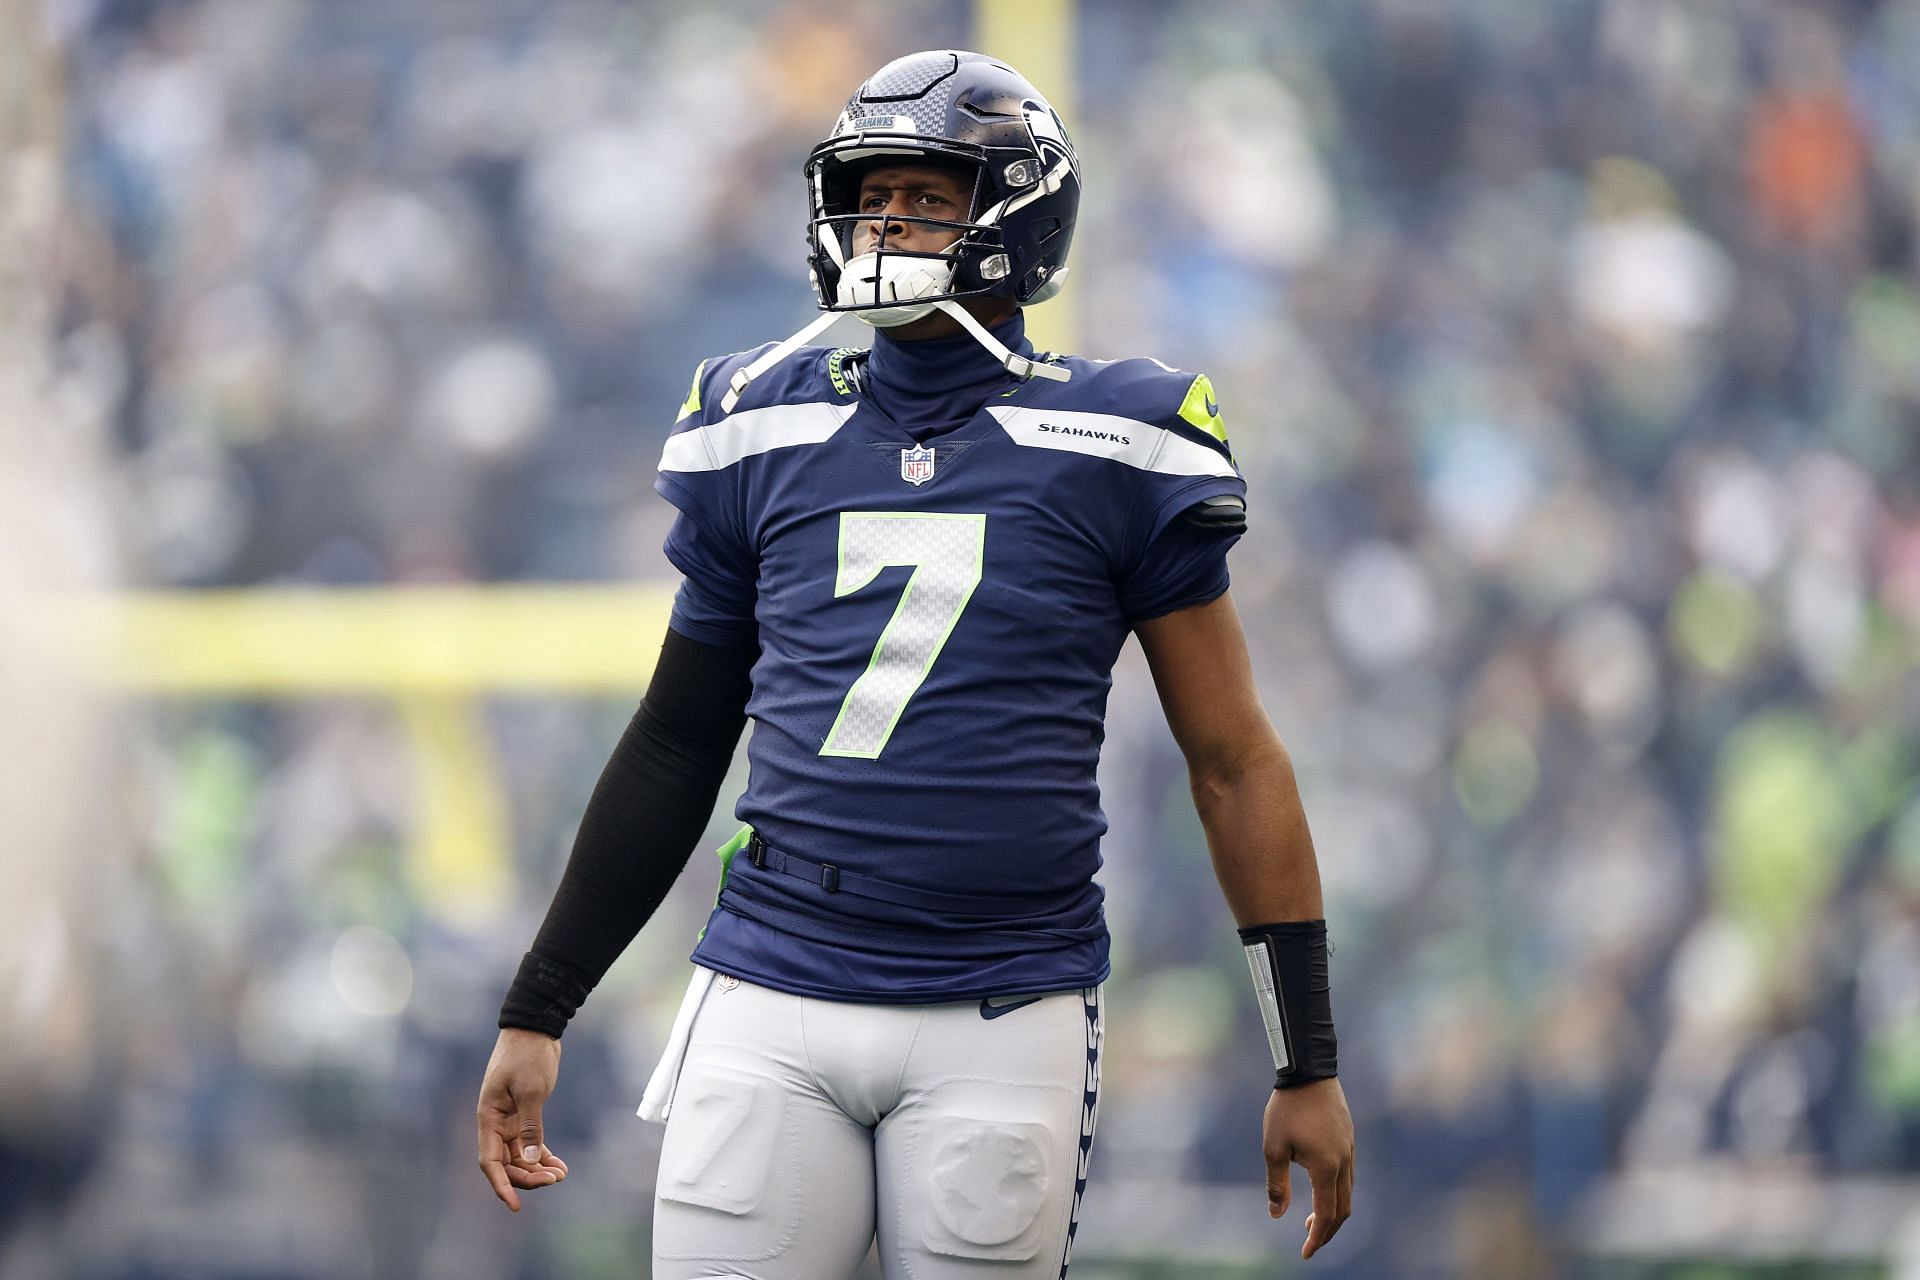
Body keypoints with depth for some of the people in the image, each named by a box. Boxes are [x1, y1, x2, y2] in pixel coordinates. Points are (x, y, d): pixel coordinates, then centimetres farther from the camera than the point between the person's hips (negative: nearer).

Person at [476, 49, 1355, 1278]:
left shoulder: (1114, 448, 1)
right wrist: (537, 1014, 16)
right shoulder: (765, 429, 9)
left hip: (1002, 1026, -2)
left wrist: (1309, 1065, 3)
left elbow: (1235, 761, 4)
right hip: (773, 1008, 2)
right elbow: (677, 747, 17)